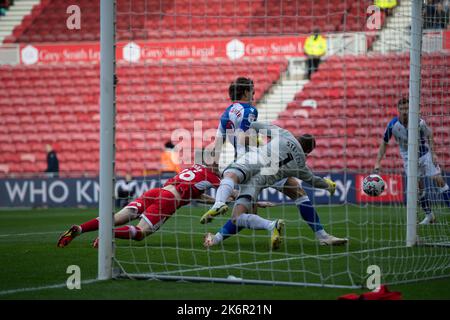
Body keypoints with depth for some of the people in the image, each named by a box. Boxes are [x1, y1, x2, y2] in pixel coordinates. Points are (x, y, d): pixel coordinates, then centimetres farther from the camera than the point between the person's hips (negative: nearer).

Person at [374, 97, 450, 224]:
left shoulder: (419, 122, -21)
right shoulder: (393, 125, -19)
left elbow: (429, 134, -3)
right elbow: (384, 143, -6)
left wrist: (433, 153, -7)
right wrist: (378, 162, -10)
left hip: (425, 153, -1)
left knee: (438, 179, -11)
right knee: (419, 185, -4)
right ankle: (429, 215, 8)